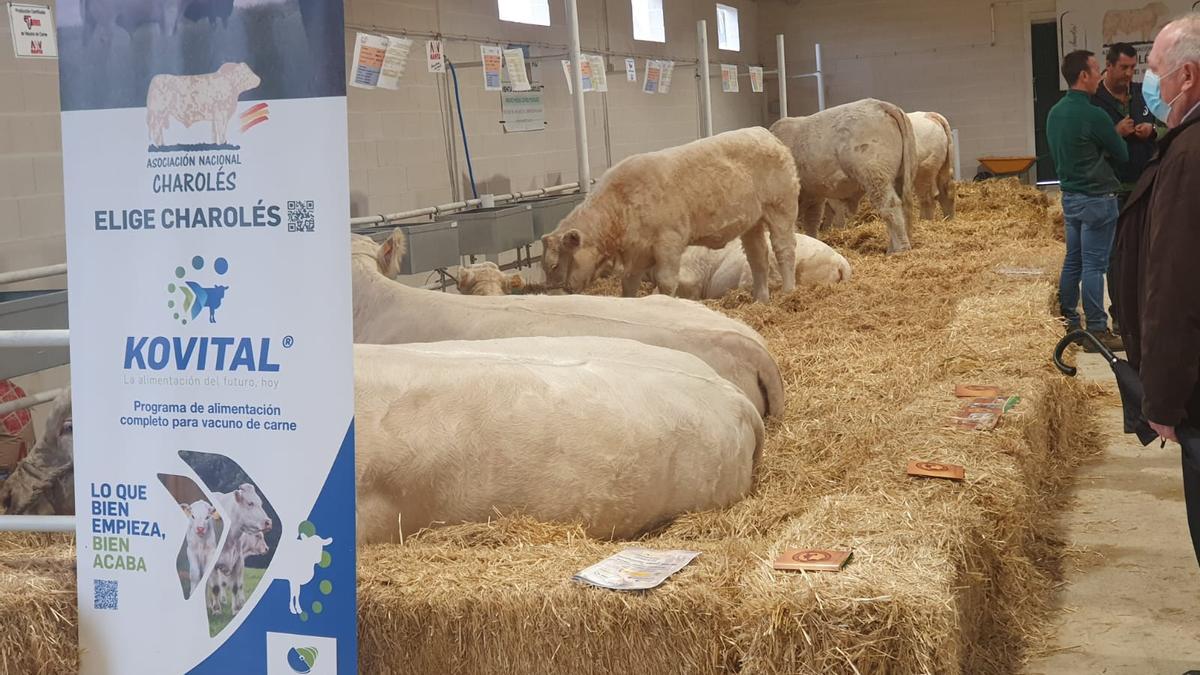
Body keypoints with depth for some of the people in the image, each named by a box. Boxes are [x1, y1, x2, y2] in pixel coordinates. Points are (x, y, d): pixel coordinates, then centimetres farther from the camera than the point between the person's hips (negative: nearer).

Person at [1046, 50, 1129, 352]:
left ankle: (1067, 322, 20)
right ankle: (1097, 331, -1)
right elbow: (1122, 154, -8)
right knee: (1094, 266, -5)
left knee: (1073, 261, 14)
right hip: (1097, 199, -8)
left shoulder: (1055, 113, 7)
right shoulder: (1093, 115, -19)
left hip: (1070, 196, 8)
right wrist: (1118, 134, 13)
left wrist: (1114, 132, 14)